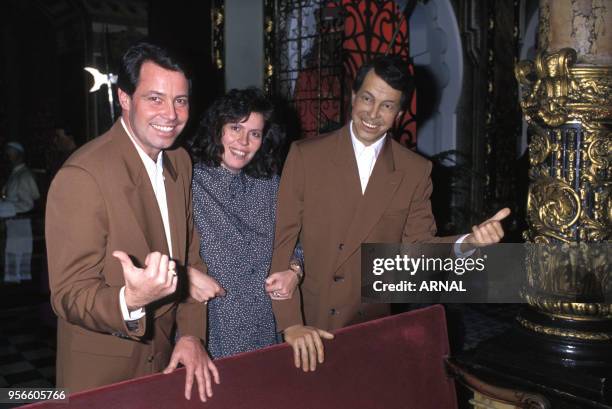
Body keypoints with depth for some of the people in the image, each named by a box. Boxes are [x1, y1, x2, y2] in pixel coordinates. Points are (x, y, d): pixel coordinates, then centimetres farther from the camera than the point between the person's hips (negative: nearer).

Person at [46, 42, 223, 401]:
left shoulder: (181, 161, -1)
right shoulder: (82, 176, -24)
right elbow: (70, 296, -21)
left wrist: (191, 334, -3)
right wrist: (130, 301, -40)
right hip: (102, 373, -6)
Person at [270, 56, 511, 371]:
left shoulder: (415, 171, -1)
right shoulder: (305, 155, -7)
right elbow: (281, 242, -8)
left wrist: (468, 242, -18)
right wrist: (291, 323, -15)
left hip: (372, 327, 2)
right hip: (308, 325, -1)